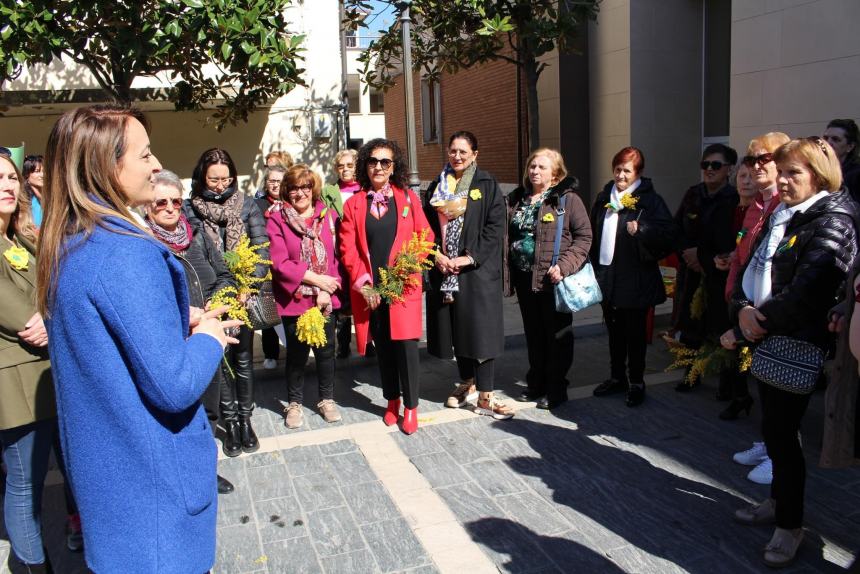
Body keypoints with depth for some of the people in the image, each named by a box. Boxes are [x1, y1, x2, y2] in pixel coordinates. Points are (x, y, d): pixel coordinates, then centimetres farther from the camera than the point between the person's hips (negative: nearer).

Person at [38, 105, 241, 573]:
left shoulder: (67, 245, 3)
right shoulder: (126, 252, -26)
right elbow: (174, 386, -27)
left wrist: (185, 326, 7)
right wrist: (208, 339, -8)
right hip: (154, 480, -8)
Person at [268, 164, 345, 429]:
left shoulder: (329, 216, 3)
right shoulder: (276, 220, -5)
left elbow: (338, 256, -1)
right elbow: (279, 263, -11)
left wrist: (327, 291, -12)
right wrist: (315, 278, -15)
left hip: (325, 298, 2)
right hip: (294, 298, -2)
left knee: (326, 349, 9)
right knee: (297, 352, 9)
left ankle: (326, 399, 29)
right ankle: (294, 403, 28)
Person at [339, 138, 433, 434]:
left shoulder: (408, 198, 5)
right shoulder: (353, 203, 6)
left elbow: (424, 236, 4)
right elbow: (348, 247, 2)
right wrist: (362, 283, -8)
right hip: (368, 288, 1)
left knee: (405, 343, -6)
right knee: (382, 345, 10)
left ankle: (411, 406, 8)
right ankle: (392, 400, 26)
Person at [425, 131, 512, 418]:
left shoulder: (487, 185, 0)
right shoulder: (436, 187, 10)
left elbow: (495, 227, -7)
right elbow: (428, 226, 10)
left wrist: (469, 257, -15)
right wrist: (437, 255, -7)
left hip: (478, 269, -3)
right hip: (444, 269, 4)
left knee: (481, 329, -4)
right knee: (457, 328, 11)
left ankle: (485, 397, 1)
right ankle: (467, 383, 28)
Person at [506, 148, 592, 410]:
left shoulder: (567, 198, -6)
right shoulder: (516, 199, 10)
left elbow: (584, 236, -9)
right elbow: (508, 236, 13)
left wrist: (564, 266, -20)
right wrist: (508, 275, 6)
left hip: (554, 279, -5)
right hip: (525, 277, 5)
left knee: (557, 334, 5)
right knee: (533, 334, 16)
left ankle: (556, 389, 17)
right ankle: (536, 384, 29)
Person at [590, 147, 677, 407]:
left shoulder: (650, 200, -7)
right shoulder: (604, 198, 10)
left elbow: (669, 235, -13)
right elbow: (593, 234, 18)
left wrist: (642, 230, -26)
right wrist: (594, 265, 13)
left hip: (635, 280, -5)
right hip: (607, 277, 5)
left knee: (635, 332, 5)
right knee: (614, 330, 15)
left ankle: (637, 382, 18)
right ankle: (617, 377, 29)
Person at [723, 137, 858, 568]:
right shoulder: (780, 217, 14)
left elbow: (807, 291, -21)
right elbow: (750, 269, 11)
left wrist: (763, 318, -12)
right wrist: (743, 310, -7)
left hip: (796, 344, -8)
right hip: (766, 339, 8)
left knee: (781, 432, -2)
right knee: (773, 428, 17)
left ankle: (790, 524, 13)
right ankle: (780, 501, 34)